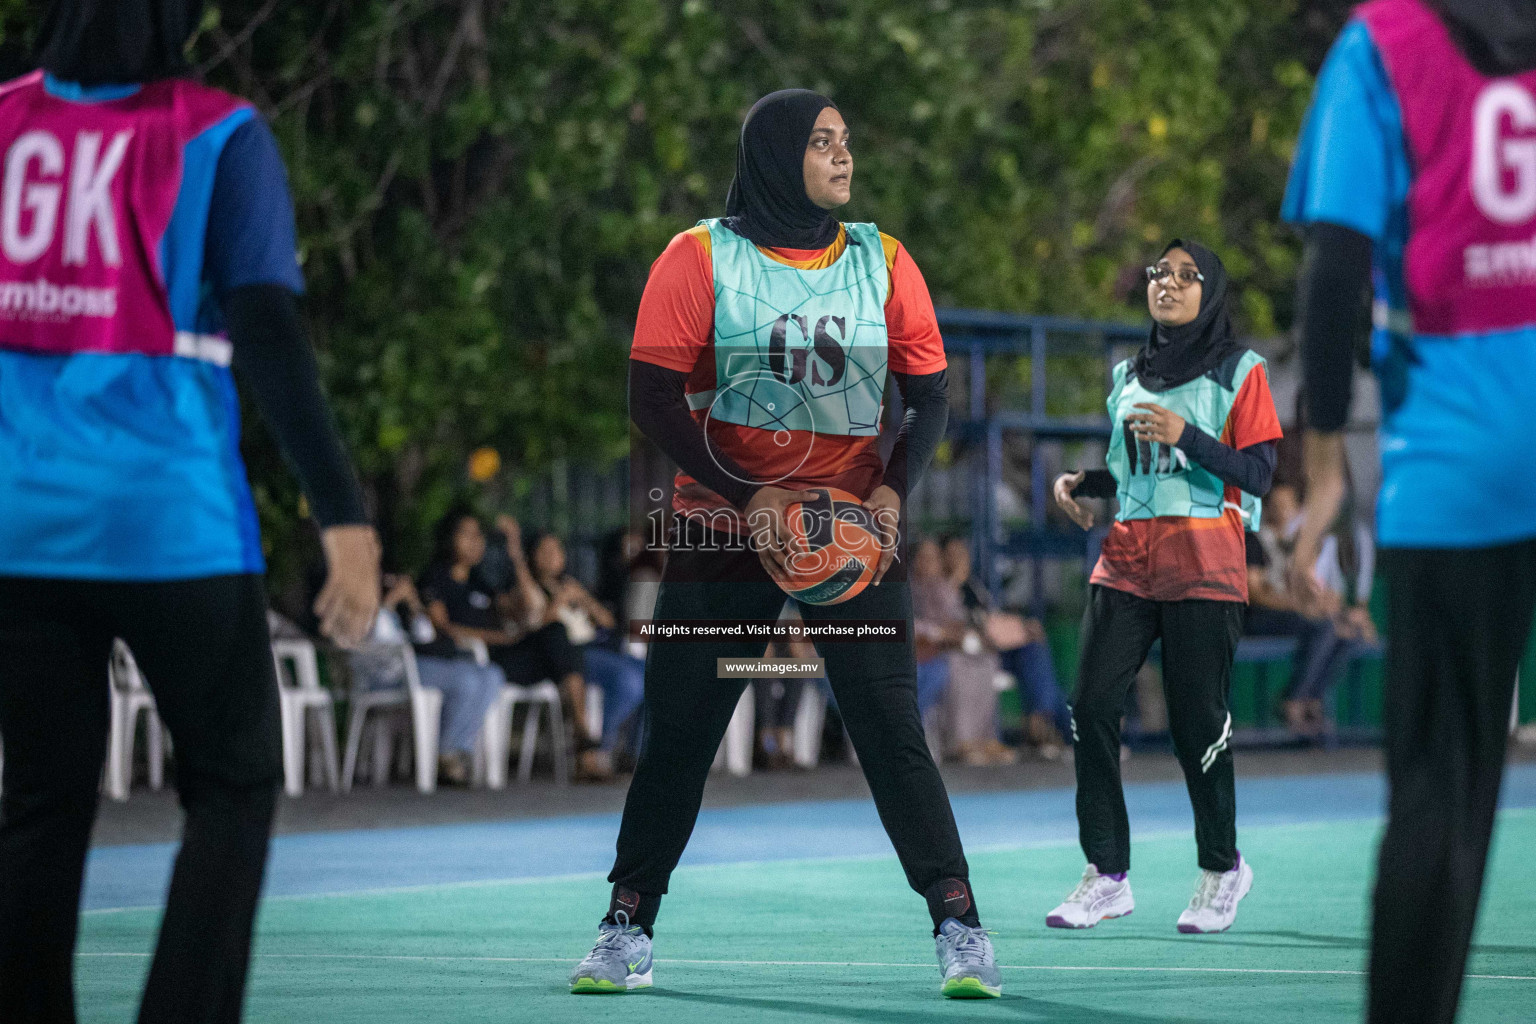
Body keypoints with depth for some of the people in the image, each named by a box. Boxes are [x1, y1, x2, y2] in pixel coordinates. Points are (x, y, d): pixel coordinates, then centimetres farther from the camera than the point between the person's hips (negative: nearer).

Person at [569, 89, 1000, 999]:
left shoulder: (882, 260, 6)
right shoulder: (701, 258, -2)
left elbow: (930, 396, 7)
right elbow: (654, 398, -6)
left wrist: (892, 490, -11)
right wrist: (748, 496, -15)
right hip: (722, 533, -1)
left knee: (892, 731, -6)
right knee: (678, 734, 2)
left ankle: (960, 927, -2)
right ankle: (627, 932, 12)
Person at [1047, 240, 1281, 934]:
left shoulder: (1239, 373, 2)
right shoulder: (1128, 376, 18)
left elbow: (1257, 474, -5)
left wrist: (1186, 435, -17)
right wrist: (1080, 482, 8)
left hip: (1202, 564, -5)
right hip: (1126, 557, 5)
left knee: (1196, 719, -4)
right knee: (1092, 706, -9)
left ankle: (1221, 868, 16)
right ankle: (1107, 876, -2)